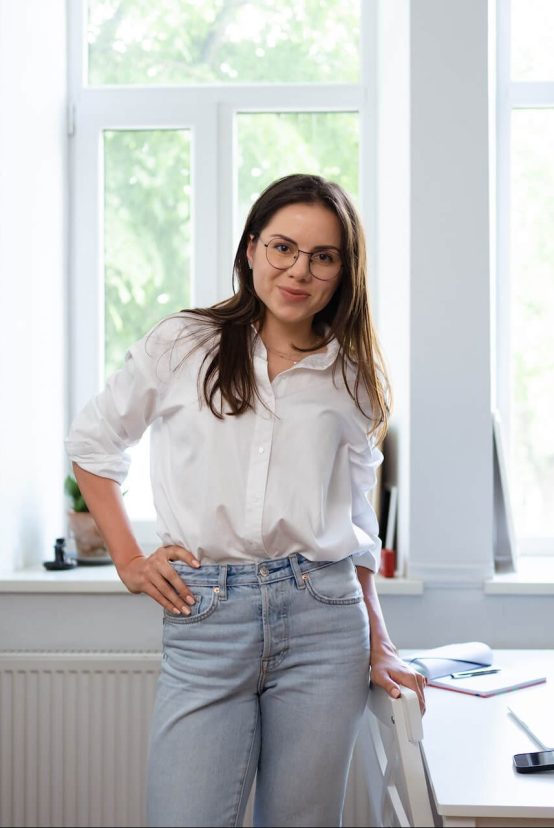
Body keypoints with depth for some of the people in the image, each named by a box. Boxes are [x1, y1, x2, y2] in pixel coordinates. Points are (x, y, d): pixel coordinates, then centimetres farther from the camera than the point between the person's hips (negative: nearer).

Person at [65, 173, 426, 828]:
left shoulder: (352, 378, 11)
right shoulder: (182, 345, 4)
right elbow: (91, 442, 14)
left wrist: (379, 645, 10)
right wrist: (129, 560, 7)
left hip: (324, 621, 2)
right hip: (204, 618, -2)